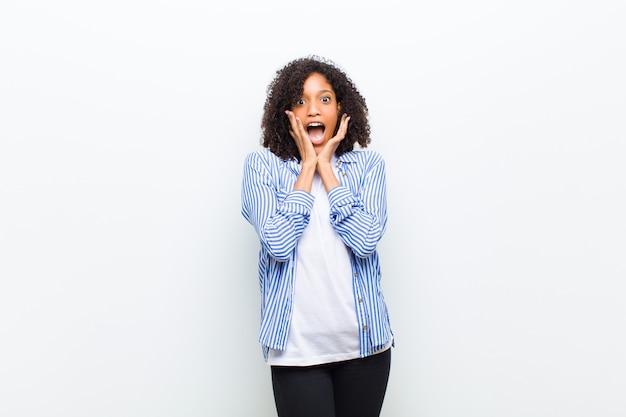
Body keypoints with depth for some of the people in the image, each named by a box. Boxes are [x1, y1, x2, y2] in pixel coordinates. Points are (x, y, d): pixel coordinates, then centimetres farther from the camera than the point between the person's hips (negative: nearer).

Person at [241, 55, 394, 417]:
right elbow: (278, 243, -15)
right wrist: (308, 164, -9)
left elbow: (365, 239, -13)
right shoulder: (263, 164, -1)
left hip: (365, 339, 2)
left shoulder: (369, 163, 2)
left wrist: (325, 163, -8)